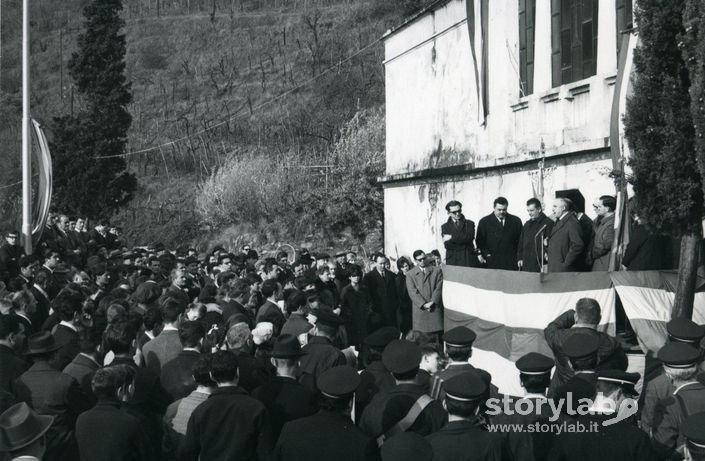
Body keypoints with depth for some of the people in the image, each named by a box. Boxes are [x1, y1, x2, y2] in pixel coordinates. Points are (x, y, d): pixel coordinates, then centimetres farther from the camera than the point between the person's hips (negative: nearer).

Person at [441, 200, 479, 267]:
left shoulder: (469, 224, 10)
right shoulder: (445, 227, 10)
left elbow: (469, 238, -8)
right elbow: (447, 245, -4)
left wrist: (452, 237, -6)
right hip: (452, 261, 0)